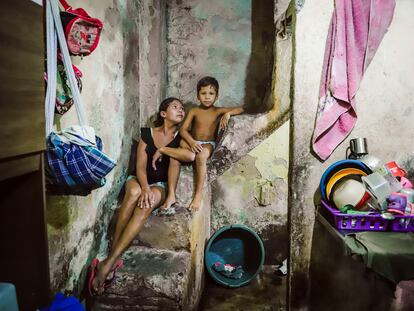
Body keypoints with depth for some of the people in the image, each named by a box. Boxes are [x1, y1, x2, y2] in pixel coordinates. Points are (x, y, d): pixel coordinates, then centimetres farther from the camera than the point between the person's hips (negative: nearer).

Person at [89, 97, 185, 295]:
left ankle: (108, 263, -40)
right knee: (135, 192, -38)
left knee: (147, 204, -37)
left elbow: (175, 164, -9)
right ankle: (114, 257, -36)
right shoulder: (146, 134, 3)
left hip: (160, 185, 0)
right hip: (139, 180, 1)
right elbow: (140, 166, -7)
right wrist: (144, 187, -27)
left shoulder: (180, 139, 3)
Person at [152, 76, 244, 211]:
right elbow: (183, 129, -4)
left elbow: (241, 109, 2)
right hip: (192, 142, 2)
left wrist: (228, 113, -18)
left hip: (208, 144, -2)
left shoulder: (218, 111, 5)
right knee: (190, 156, -32)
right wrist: (191, 142, -22)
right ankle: (171, 194, -25)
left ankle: (198, 195, -27)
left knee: (201, 156, -37)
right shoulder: (194, 111, 6)